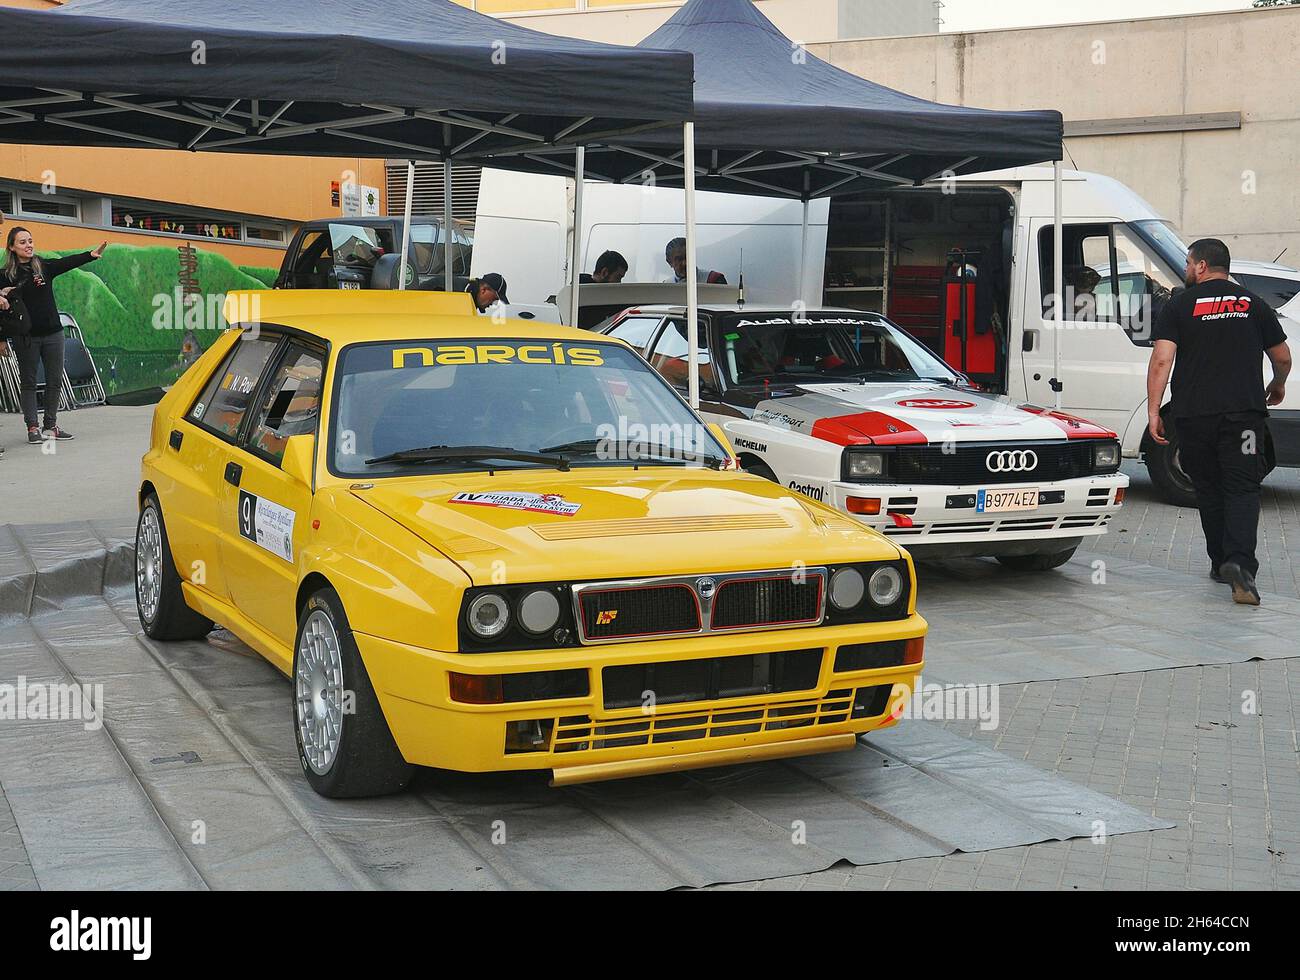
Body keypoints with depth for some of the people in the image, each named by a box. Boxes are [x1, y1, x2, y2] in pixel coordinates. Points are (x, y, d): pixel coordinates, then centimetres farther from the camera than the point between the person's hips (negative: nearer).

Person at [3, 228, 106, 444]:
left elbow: (68, 262, -13)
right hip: (26, 337, -3)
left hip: (53, 333, 3)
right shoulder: (7, 275, -3)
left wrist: (91, 255, -31)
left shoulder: (45, 266, 2)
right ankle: (32, 428, 10)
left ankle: (50, 426, 18)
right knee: (28, 382, 5)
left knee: (54, 381, 7)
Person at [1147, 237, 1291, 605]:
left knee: (1208, 489, 13)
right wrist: (1278, 386, 37)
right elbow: (1283, 358, 17)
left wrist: (1152, 411, -7)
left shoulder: (1178, 306, 3)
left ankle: (1221, 563, 19)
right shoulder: (1253, 304, 10)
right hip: (1244, 411, 1)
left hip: (1193, 413, 0)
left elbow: (1161, 360, -8)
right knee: (1242, 488, -2)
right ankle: (1239, 562, -21)